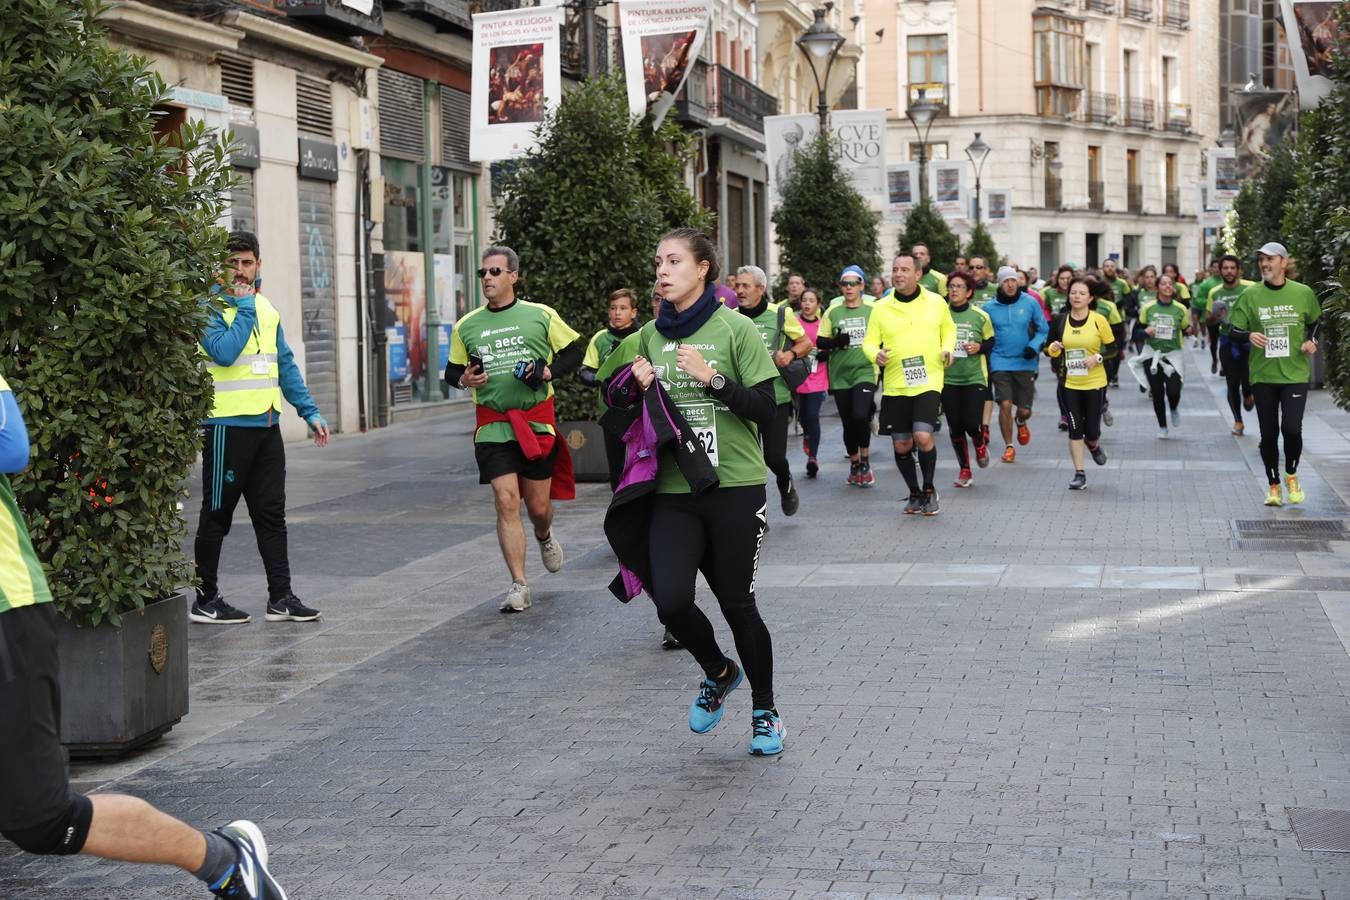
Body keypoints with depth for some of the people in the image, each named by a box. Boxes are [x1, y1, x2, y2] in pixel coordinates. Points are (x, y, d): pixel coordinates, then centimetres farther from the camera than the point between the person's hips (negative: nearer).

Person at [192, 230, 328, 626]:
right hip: (227, 426, -7)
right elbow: (224, 352, -25)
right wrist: (245, 308, -17)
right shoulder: (210, 307, -8)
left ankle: (281, 597, 13)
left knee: (271, 515, 8)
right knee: (217, 515, 1)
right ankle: (205, 601, 9)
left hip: (266, 426, 7)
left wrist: (309, 411, 13)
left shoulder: (266, 308, 14)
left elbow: (286, 366, 18)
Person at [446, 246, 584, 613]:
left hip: (537, 421, -1)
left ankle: (544, 538, 44)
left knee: (538, 505, 5)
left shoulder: (541, 315, 0)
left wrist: (549, 370, -9)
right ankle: (519, 586, -6)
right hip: (492, 426, 1)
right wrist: (464, 379, -7)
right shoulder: (466, 326, 7)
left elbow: (576, 349, 8)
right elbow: (452, 371, 16)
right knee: (506, 501, -11)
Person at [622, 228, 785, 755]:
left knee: (737, 604, 3)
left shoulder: (736, 330, -6)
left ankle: (765, 712, 26)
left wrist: (712, 378, -20)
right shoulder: (651, 335, 8)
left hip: (734, 488, -3)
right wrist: (640, 388, -2)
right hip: (673, 492, 4)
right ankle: (718, 673, 21)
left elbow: (766, 411, -9)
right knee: (671, 601, -11)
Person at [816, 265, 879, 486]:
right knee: (848, 423, 7)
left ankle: (865, 461, -1)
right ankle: (854, 464, 28)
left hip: (866, 371, -2)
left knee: (861, 416, -21)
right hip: (840, 376, 2)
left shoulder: (873, 309, 2)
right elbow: (820, 342, 6)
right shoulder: (832, 312, 5)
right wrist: (835, 342, -12)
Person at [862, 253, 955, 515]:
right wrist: (876, 354, -17)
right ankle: (915, 493, 26)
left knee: (923, 437, -18)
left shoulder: (936, 302, 3)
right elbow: (869, 341, 5)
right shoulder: (881, 307, 2)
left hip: (928, 383, -2)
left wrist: (947, 349, 1)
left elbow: (949, 329, 20)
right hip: (894, 387, 2)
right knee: (901, 446, 4)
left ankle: (929, 490, 6)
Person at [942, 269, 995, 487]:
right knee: (955, 426, 3)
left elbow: (991, 341, 10)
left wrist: (979, 347, -10)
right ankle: (964, 470, 17)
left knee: (971, 423, -12)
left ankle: (980, 444, 25)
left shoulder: (980, 316, -1)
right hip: (948, 378, 2)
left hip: (975, 377, -2)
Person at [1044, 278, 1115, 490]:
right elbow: (1051, 349, 8)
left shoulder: (1099, 320, -7)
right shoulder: (1060, 320, 0)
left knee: (1091, 430, 3)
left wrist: (1098, 357, -18)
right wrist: (1053, 349, -15)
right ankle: (1079, 474, 7)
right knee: (1075, 429, -1)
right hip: (1069, 383, 2)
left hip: (1095, 383, -1)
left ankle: (1094, 446, 40)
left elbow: (1112, 348, 0)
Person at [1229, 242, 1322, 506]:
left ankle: (1292, 475, 15)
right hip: (1263, 375, 1)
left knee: (1291, 428, -13)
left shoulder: (1304, 293, 0)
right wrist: (1249, 336, -22)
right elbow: (1233, 331, -1)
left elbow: (1315, 321, 18)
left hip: (1295, 374, -1)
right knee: (1268, 433, 6)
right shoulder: (1250, 295, -2)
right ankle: (1274, 486, 22)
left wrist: (1311, 340, -2)